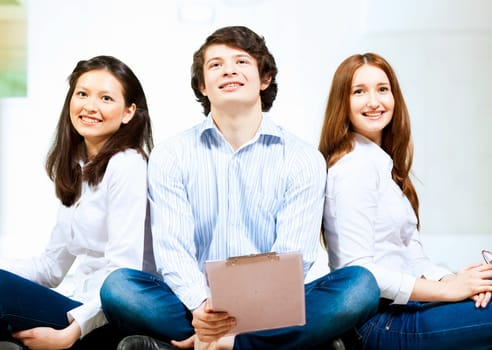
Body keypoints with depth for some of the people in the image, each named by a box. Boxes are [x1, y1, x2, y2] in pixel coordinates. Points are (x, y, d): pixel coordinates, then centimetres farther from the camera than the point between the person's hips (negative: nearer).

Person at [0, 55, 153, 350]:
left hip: (109, 323, -7)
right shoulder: (75, 170, 15)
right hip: (81, 308, 7)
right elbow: (51, 266, 15)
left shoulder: (127, 165, -10)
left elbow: (123, 272, -16)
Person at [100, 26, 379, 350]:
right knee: (118, 287, -26)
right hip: (197, 308, 0)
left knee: (360, 285, -27)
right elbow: (172, 249, -5)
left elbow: (292, 259, -5)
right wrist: (202, 308, -26)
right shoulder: (171, 156, 5)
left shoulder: (303, 159, 3)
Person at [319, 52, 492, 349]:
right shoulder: (354, 166, -14)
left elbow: (410, 251, 12)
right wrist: (447, 290, -16)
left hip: (401, 305, 9)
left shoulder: (385, 163, 15)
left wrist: (450, 279, -8)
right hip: (379, 322, -9)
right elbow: (357, 270, -20)